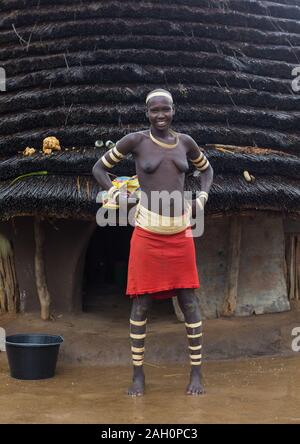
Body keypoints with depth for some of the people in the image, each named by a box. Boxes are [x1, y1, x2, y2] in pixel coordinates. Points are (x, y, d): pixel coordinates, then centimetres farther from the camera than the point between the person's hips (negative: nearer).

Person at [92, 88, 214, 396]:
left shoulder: (185, 141, 9)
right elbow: (99, 168, 8)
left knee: (189, 302, 4)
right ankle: (138, 373, 15)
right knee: (141, 304, 1)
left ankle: (196, 373, 15)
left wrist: (200, 200, 10)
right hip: (147, 232, -3)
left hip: (180, 233, 3)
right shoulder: (135, 140, -1)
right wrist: (118, 198, -3)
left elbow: (206, 169, 26)